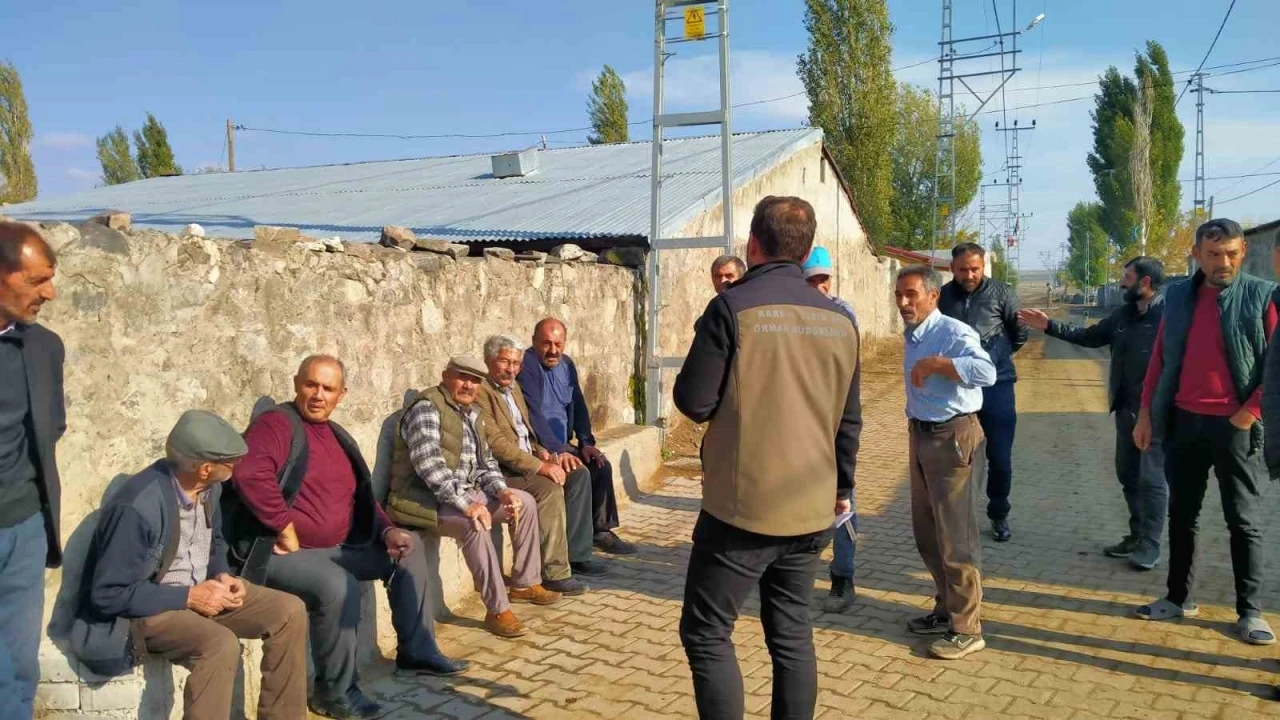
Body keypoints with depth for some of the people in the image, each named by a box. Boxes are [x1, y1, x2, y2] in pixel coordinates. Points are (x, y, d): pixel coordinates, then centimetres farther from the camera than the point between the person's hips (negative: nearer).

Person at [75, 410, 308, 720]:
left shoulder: (209, 486, -5)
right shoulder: (137, 509, -28)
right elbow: (107, 594, -23)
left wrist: (222, 576, -7)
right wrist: (187, 597, -24)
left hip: (202, 588, 8)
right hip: (146, 607, -8)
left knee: (290, 611, -6)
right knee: (221, 645, -33)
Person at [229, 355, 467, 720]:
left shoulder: (337, 436, 14)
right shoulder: (277, 423, -12)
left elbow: (361, 497, 19)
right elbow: (250, 475, -31)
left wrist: (388, 531, 2)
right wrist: (287, 531, -25)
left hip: (337, 547, 9)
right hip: (281, 551, -9)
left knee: (409, 551, 9)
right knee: (340, 586, -34)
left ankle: (416, 650, 19)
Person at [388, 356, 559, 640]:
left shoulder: (472, 413, 12)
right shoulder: (426, 407, -16)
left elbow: (485, 462, 16)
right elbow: (428, 463, -28)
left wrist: (501, 490, -5)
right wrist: (465, 503, -34)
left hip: (466, 493, 10)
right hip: (425, 498, -9)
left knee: (525, 502, 6)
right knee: (475, 524, -34)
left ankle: (525, 584, 17)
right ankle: (497, 610, -23)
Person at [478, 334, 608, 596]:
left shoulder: (513, 386, 15)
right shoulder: (480, 392, -15)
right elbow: (496, 443, -23)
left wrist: (542, 453, 3)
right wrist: (540, 466, -25)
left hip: (528, 460, 10)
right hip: (500, 470, -10)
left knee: (579, 475, -1)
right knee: (550, 488, -29)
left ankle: (576, 554, 2)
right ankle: (554, 572, -21)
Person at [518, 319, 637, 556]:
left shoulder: (566, 364, 10)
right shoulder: (526, 366, -16)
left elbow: (578, 405, 13)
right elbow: (533, 415, -24)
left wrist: (586, 442, -2)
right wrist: (558, 450, -29)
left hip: (562, 443, 8)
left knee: (601, 465, -7)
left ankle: (601, 530, 7)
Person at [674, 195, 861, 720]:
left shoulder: (733, 307, -12)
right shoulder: (840, 320, 5)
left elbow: (694, 402, -12)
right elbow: (849, 418, 11)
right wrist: (842, 488, 24)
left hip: (742, 507, -6)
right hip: (811, 510, 6)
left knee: (706, 633, 6)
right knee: (792, 635, 16)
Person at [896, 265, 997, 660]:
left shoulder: (954, 332, -17)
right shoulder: (913, 336, 10)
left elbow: (986, 371, -34)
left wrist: (933, 363, -30)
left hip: (952, 436, -9)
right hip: (920, 434, 9)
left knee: (955, 534, -4)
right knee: (926, 531, 16)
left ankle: (967, 629, 6)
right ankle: (946, 609, 31)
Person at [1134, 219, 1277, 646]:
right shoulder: (1177, 296, 6)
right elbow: (1159, 358, 9)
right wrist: (1146, 413, 6)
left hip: (1235, 425, -4)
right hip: (1183, 422, 4)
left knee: (1245, 522, 4)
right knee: (1181, 515, 12)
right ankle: (1179, 597, 24)